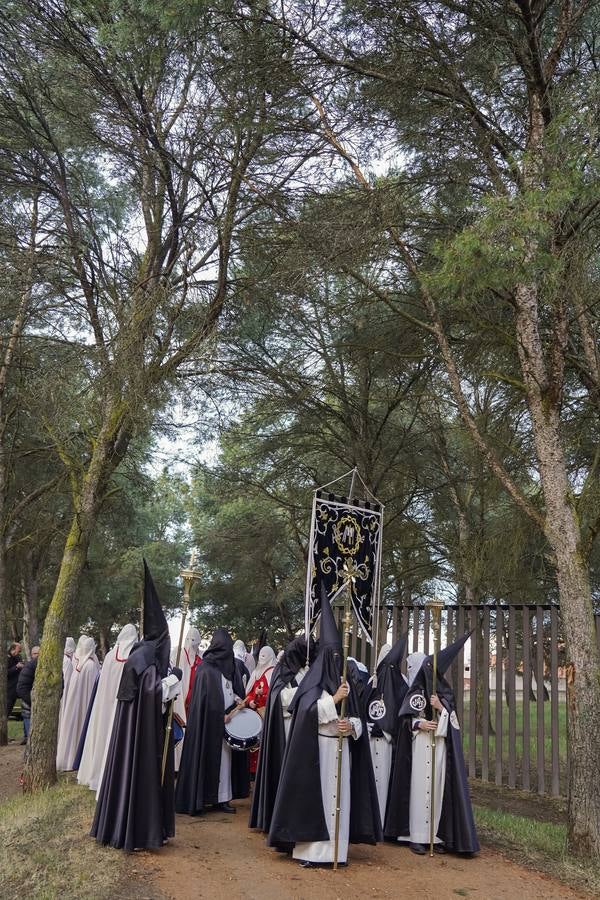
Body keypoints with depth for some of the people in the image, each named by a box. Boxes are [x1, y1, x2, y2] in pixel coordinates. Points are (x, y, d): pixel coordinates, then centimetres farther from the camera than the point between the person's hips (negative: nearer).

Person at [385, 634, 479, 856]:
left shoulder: (443, 691, 7)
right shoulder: (413, 692, 4)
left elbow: (452, 719, 4)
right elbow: (406, 720, 2)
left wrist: (441, 708, -13)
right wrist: (419, 724, -16)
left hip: (440, 746, 1)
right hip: (419, 746, -1)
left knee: (438, 786, 1)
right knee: (419, 786, -3)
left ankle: (436, 835, 9)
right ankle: (417, 836, 2)